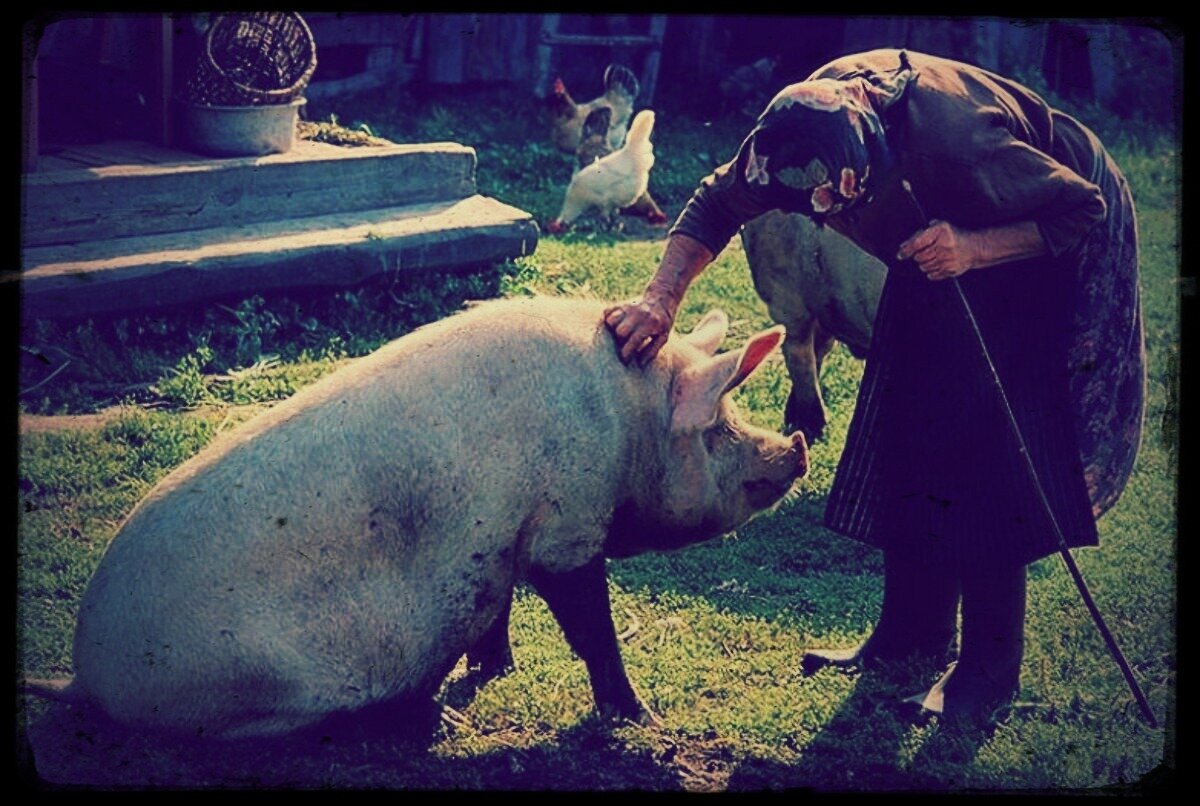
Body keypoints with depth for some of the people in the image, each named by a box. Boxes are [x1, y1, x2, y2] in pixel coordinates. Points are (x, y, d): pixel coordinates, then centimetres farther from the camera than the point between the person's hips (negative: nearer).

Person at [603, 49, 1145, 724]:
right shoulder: (798, 133, -26)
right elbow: (718, 203, -11)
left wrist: (975, 248, -43)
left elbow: (1082, 208, -29)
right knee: (908, 428, 4)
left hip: (1050, 254, -7)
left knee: (987, 446, -14)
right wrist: (663, 298, -25)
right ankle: (914, 631, 16)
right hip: (949, 232, 7)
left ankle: (991, 665, -6)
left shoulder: (955, 144, -43)